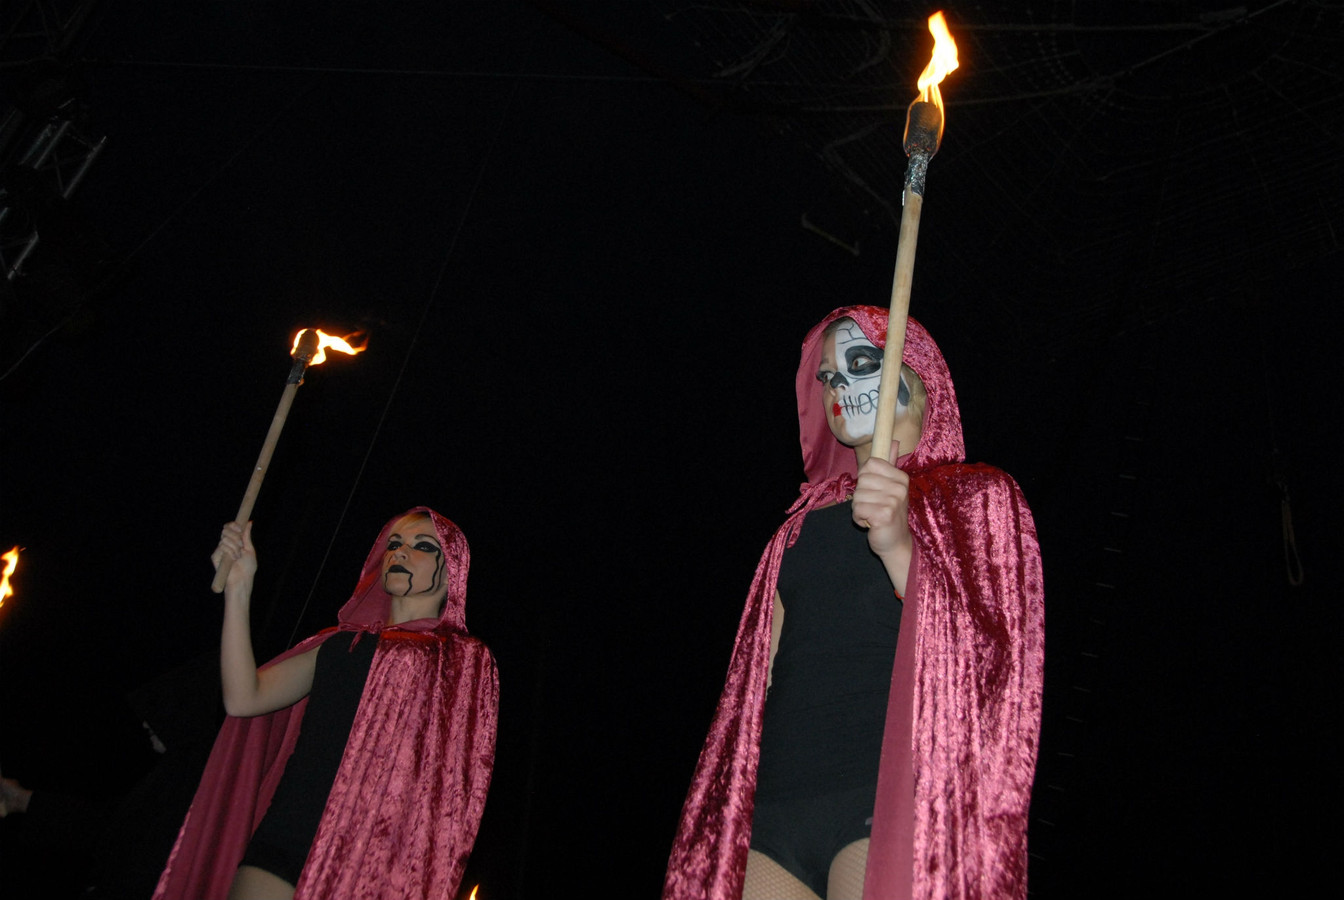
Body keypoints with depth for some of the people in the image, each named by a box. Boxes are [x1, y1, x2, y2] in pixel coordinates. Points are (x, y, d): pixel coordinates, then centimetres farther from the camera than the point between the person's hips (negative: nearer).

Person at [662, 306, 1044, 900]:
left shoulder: (973, 496, 8)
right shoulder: (806, 520, 21)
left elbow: (984, 663, -5)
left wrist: (901, 549, -19)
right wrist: (727, 809, 14)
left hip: (891, 800, -4)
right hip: (773, 806, 4)